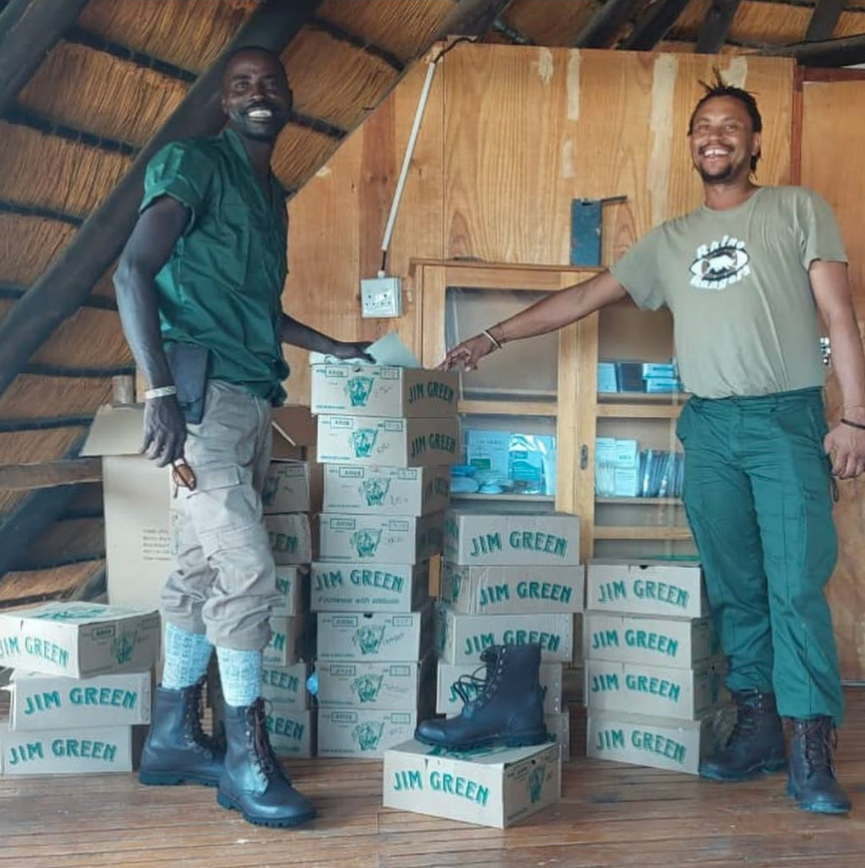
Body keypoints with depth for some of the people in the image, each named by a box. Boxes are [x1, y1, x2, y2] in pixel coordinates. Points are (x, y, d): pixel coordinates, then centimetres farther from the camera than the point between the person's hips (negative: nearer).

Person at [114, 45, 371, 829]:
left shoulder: (273, 196, 21)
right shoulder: (193, 164, -4)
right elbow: (134, 271, -15)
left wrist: (333, 347, 34)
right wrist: (161, 391, -24)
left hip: (254, 399, 8)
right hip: (205, 392, -8)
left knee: (205, 570, 10)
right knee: (247, 569, -10)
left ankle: (174, 737, 20)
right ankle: (247, 755, 0)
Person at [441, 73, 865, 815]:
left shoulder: (798, 210, 6)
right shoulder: (670, 241, 16)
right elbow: (584, 297, 19)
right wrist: (494, 336, 16)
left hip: (788, 419, -4)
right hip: (710, 426, 4)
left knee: (797, 585, -9)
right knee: (733, 587, 5)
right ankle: (757, 728, 13)